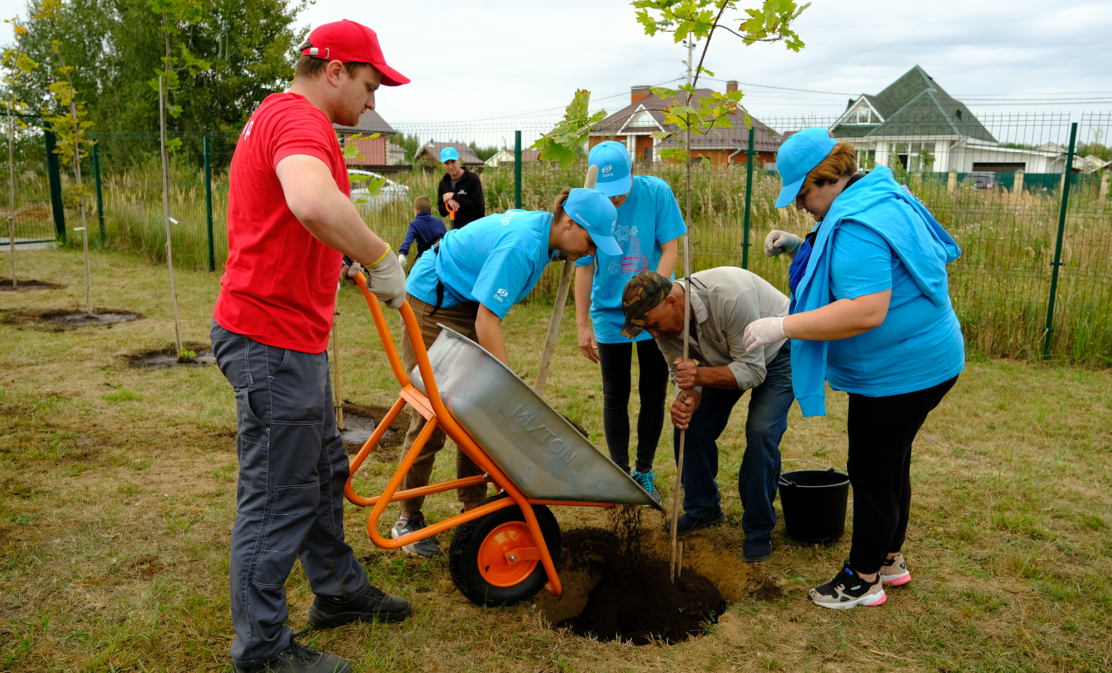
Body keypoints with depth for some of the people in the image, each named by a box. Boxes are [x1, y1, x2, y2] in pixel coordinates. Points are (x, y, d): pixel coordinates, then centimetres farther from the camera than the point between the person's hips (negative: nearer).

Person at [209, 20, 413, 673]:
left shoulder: (278, 118, 19)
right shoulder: (299, 119, -17)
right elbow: (314, 204, -39)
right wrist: (383, 259, -26)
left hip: (292, 335, 11)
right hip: (274, 340, -11)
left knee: (325, 472, 21)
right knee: (278, 498, 1)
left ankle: (339, 589, 38)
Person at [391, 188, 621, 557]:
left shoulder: (539, 226, -2)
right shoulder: (521, 246, -29)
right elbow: (487, 323, -31)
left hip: (467, 303, 9)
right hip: (433, 306, -9)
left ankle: (474, 509, 14)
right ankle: (408, 518, 8)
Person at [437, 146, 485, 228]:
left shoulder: (472, 179, -9)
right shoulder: (443, 183, 8)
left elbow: (478, 207, -16)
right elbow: (442, 212, 9)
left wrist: (455, 197, -18)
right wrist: (448, 202, -14)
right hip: (456, 229, 5)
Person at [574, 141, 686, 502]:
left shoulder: (656, 192, -13)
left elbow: (669, 249, -11)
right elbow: (584, 267, -7)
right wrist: (582, 326, -7)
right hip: (609, 316, 0)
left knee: (653, 395, 7)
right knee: (615, 398, 6)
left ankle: (644, 472, 24)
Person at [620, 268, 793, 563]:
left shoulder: (731, 297, -41)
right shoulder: (664, 320, -20)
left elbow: (752, 370, -34)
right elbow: (683, 375, -14)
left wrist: (700, 375, -48)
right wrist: (684, 401, -37)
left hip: (778, 350, -6)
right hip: (724, 356, 6)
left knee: (761, 432, -20)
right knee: (691, 425, -2)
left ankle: (758, 531, -3)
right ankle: (703, 509, 19)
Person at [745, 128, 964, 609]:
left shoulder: (857, 224, -25)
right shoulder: (882, 197, 9)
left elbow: (865, 311, -35)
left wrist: (783, 326, -30)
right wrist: (800, 246, 10)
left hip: (899, 372, -11)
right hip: (922, 361, 11)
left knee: (872, 476, 3)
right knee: (891, 465, 22)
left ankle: (864, 580, 20)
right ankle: (890, 560, 38)